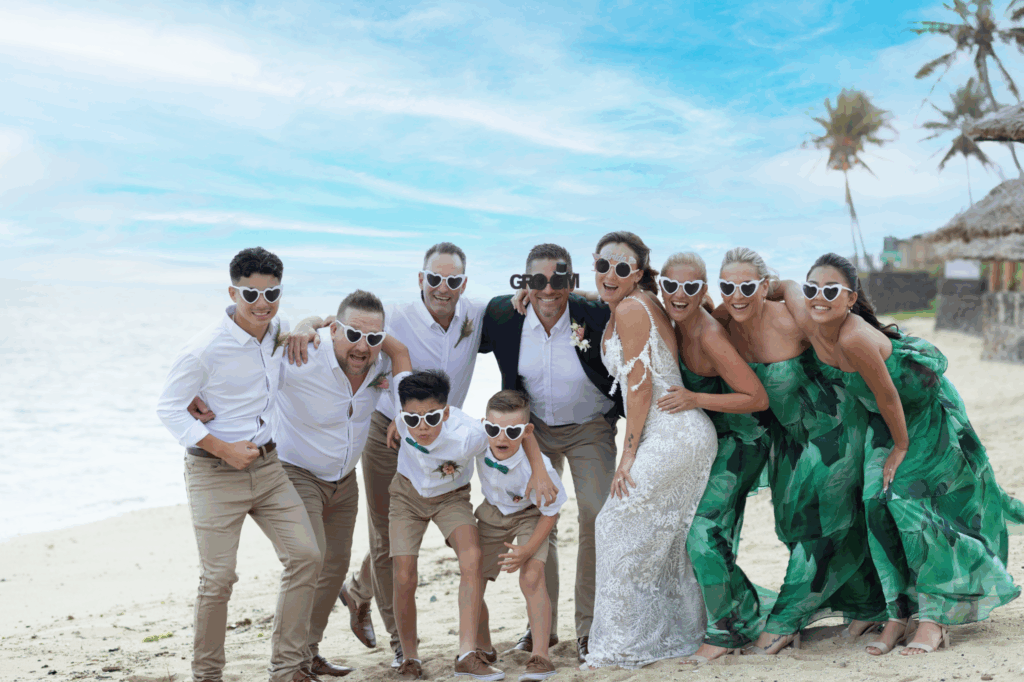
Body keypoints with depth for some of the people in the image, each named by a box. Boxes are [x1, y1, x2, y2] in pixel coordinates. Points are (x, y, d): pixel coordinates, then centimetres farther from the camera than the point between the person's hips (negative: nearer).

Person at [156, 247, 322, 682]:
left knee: (305, 556, -3)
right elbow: (168, 409, -12)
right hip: (214, 474, -6)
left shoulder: (279, 332, 2)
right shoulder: (205, 349, -17)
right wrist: (223, 449, -17)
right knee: (218, 578, -5)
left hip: (267, 466, 6)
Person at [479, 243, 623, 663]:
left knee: (596, 519, -11)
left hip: (591, 428, -2)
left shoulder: (596, 316, -25)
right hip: (535, 428, 3)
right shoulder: (502, 315, -17)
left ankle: (588, 627, 2)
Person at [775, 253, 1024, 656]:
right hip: (883, 418, 7)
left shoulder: (855, 338, -38)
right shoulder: (807, 321, -19)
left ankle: (934, 620, -4)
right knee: (878, 502, -1)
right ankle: (897, 616, 6)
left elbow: (889, 397, -28)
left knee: (908, 498, -13)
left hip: (926, 407, -7)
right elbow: (786, 287, 3)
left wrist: (902, 448, -15)